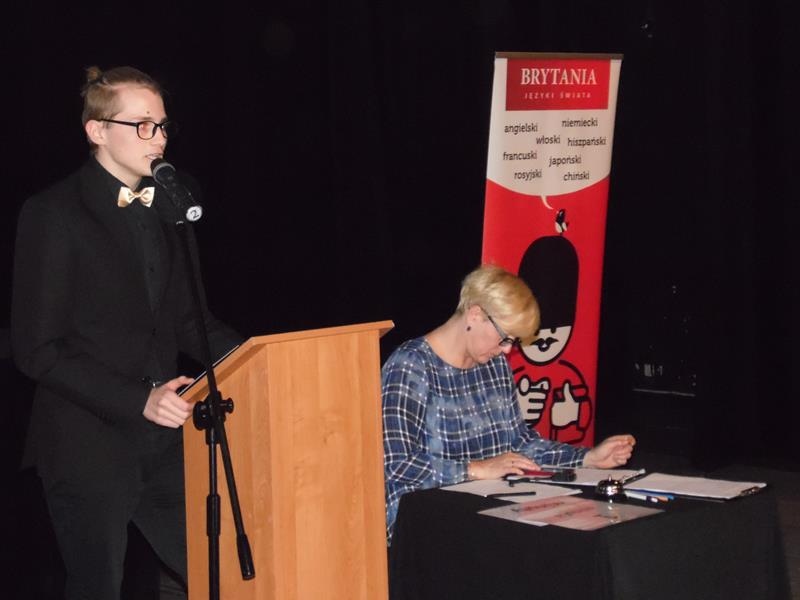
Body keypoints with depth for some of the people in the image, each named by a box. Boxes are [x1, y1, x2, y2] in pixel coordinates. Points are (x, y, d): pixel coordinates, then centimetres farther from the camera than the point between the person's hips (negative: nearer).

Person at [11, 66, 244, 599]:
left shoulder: (170, 210, 11)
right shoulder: (53, 215, -8)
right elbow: (37, 350, -12)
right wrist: (137, 400, -20)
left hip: (164, 439, 6)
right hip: (88, 448, -5)